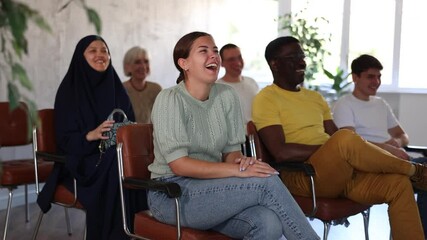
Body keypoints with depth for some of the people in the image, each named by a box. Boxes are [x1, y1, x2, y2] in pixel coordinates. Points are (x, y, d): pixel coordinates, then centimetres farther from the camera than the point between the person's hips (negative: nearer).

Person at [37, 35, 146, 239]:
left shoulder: (116, 88, 12)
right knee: (114, 172, -34)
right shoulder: (70, 90, -1)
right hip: (81, 160, -3)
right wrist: (91, 135, -26)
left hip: (117, 155, 4)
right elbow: (64, 139, -6)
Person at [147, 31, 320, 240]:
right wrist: (237, 170, -26)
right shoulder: (170, 99, -12)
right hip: (172, 195, -5)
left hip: (211, 188, 5)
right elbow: (179, 164, -19)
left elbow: (230, 151, 8)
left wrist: (240, 161, -17)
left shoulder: (227, 95, 4)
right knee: (267, 182, -25)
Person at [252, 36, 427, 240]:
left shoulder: (315, 97, 21)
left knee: (398, 183, -15)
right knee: (345, 139, -32)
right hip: (301, 176, -7)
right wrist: (332, 148, -15)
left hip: (339, 172, 7)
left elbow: (337, 139, 16)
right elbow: (281, 153, -16)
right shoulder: (266, 99, -4)